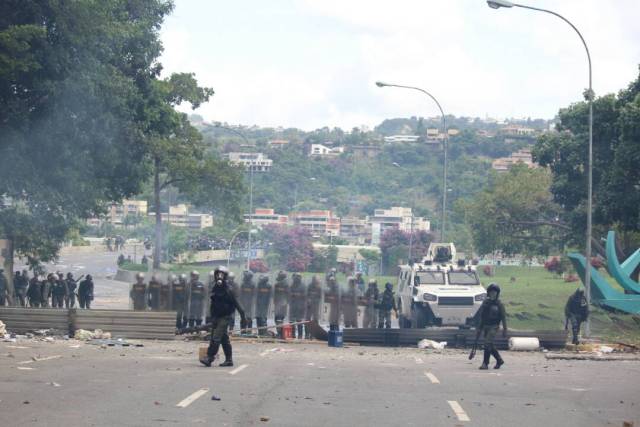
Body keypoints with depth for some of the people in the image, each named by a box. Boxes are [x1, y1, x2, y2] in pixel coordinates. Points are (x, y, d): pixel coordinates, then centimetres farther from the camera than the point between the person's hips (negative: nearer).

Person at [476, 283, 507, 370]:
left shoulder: (499, 304, -6)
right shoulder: (485, 302, 8)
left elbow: (503, 317, -5)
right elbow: (481, 315, 14)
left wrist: (505, 330, -8)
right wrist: (479, 328, 13)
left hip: (493, 327, -6)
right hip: (485, 327, 6)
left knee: (488, 344, -13)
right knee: (490, 345, 10)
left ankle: (485, 364, -9)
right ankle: (499, 360, 26)